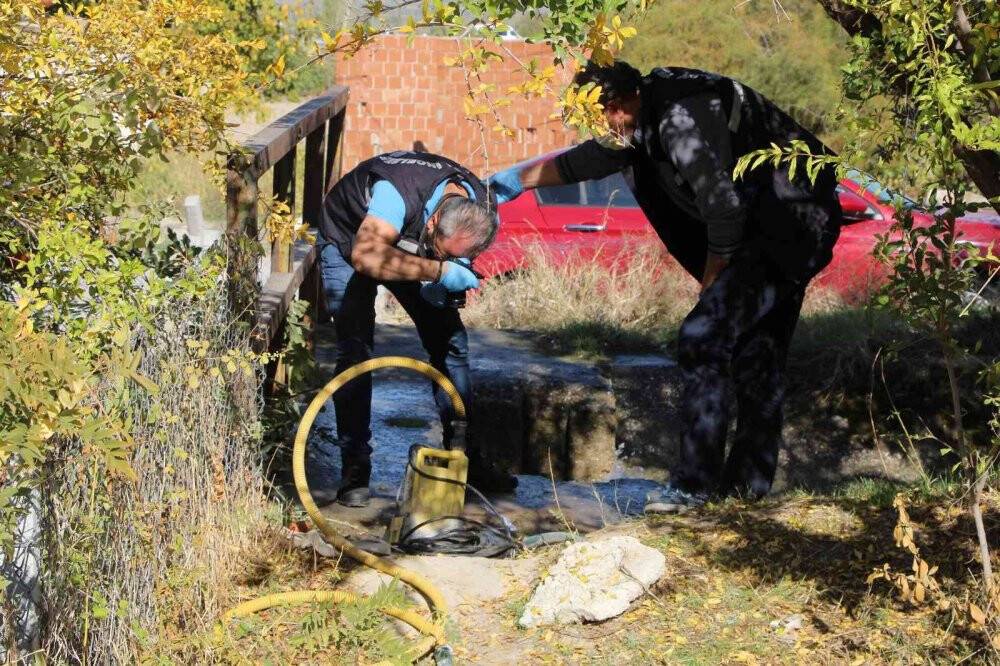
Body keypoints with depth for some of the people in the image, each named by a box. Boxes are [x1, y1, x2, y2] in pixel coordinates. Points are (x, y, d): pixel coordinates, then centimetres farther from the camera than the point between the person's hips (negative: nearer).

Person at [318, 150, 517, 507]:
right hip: (349, 240, -5)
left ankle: (465, 458, 12)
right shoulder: (399, 195, -43)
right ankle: (355, 471, -11)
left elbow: (453, 257, -5)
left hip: (407, 245, 6)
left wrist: (441, 275, -28)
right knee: (355, 352, -17)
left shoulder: (478, 211, -23)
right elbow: (365, 256, -55)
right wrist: (437, 270, -53)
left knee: (451, 341, 1)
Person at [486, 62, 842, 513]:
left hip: (791, 223, -10)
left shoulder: (682, 120, -25)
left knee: (703, 339, -12)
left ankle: (694, 483, -6)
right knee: (756, 350, 14)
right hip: (792, 227, 10)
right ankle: (749, 478, 24)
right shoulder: (651, 112, 7)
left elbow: (725, 208, -25)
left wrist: (710, 283, -10)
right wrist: (518, 180, 26)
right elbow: (587, 159, 22)